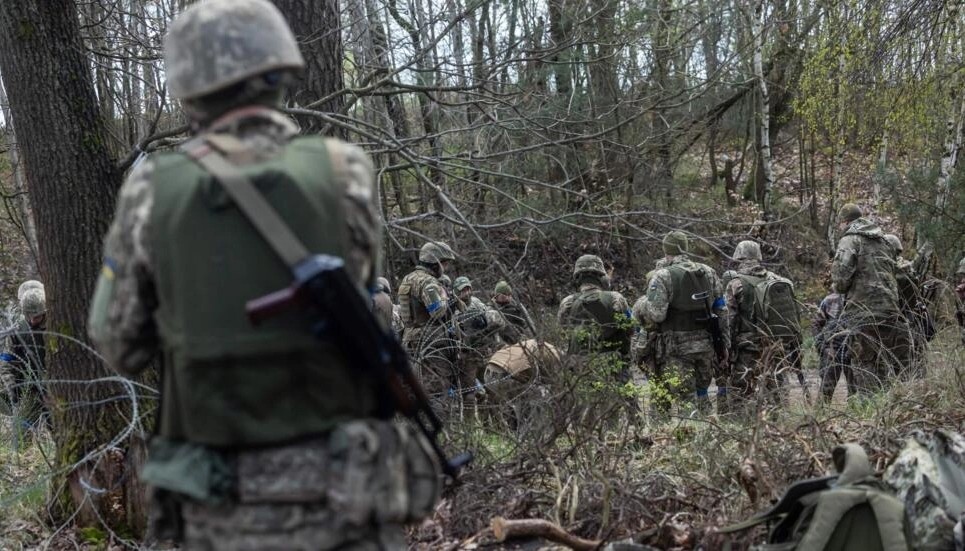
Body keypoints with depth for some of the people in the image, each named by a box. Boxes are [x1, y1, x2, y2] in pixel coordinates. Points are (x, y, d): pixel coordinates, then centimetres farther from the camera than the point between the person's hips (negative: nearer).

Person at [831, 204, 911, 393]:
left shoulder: (850, 239, -2)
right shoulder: (881, 240, 21)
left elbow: (841, 273, -14)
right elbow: (892, 270, 20)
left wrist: (840, 287, 5)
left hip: (864, 311, -7)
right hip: (890, 308, 7)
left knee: (866, 367, -4)